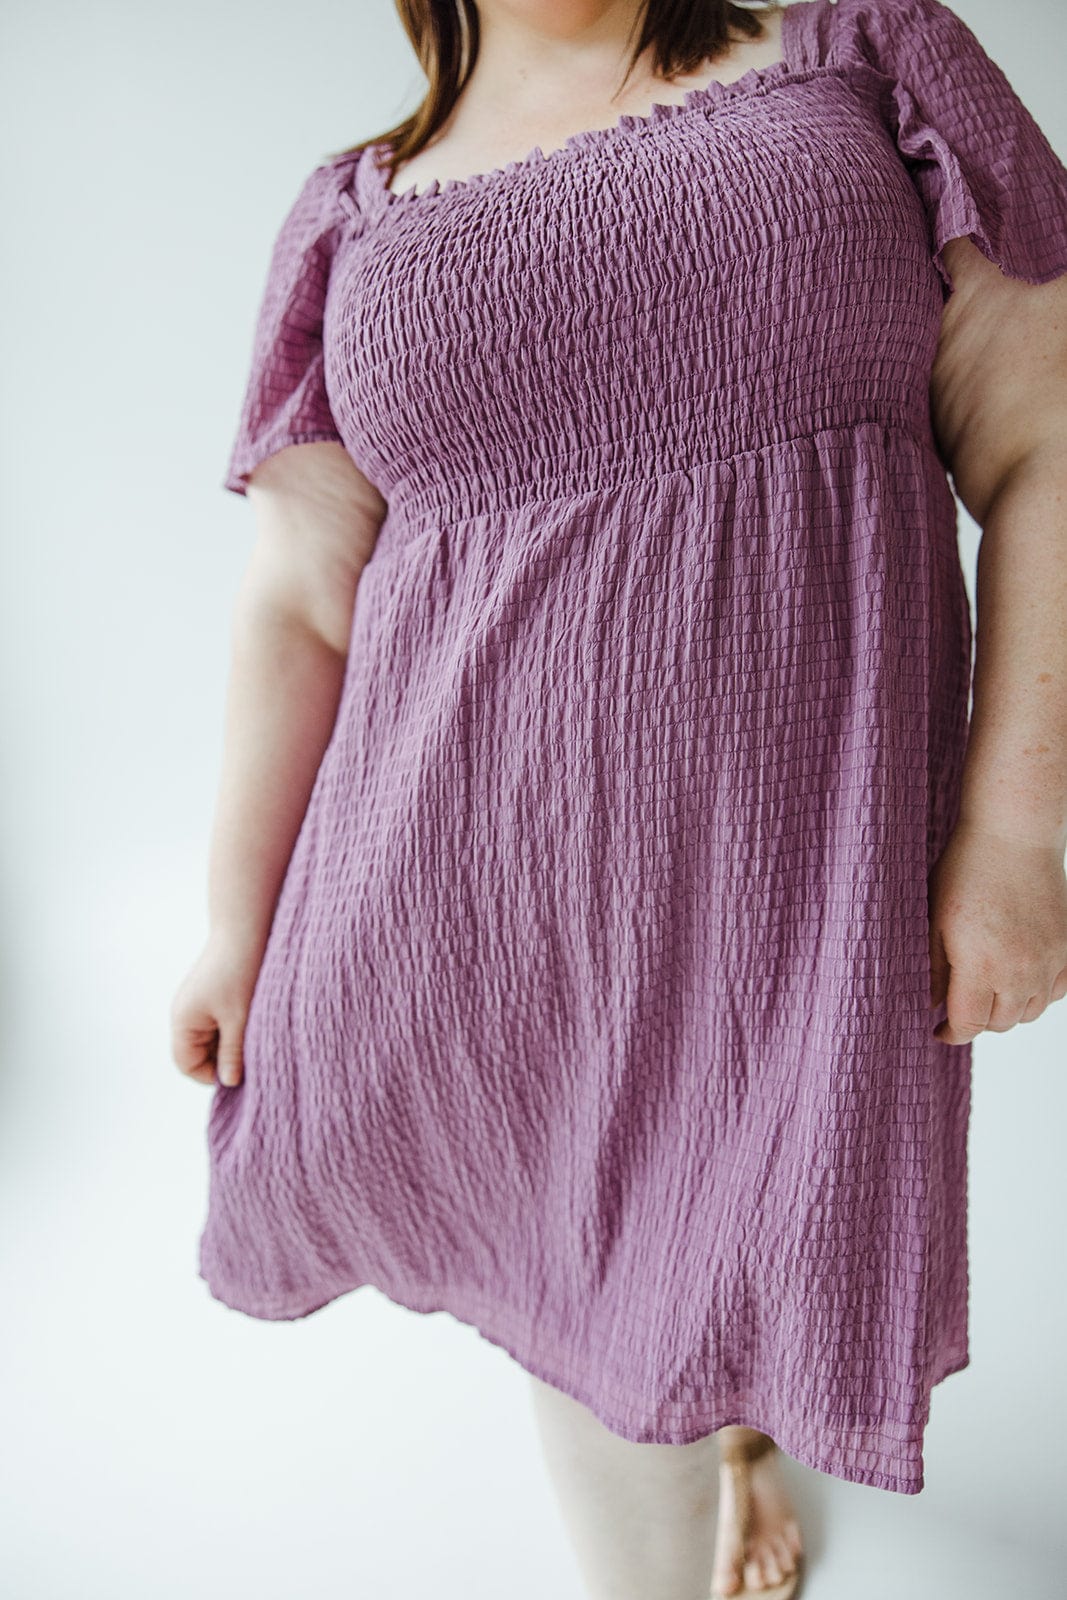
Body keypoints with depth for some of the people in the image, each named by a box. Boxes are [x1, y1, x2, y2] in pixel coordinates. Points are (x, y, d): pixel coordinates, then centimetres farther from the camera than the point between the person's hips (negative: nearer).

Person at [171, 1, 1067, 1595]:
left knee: (772, 1242, 13)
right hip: (489, 858, 2)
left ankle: (746, 1414, 52)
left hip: (789, 845, -1)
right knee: (586, 1275, 13)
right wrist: (237, 922, 4)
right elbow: (301, 602, 3)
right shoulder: (361, 218, 7)